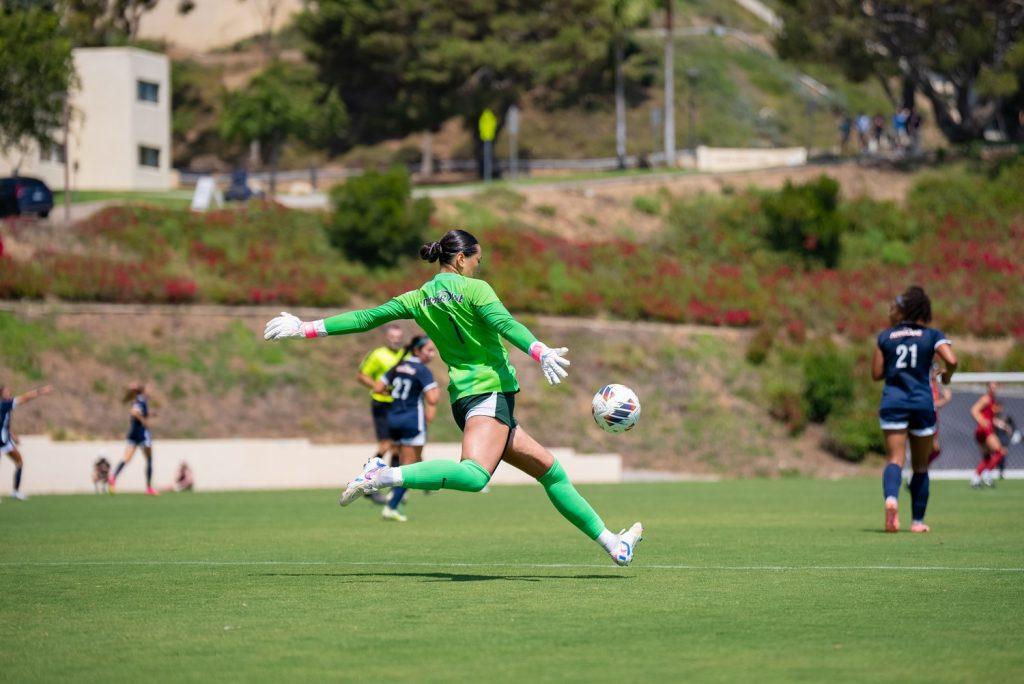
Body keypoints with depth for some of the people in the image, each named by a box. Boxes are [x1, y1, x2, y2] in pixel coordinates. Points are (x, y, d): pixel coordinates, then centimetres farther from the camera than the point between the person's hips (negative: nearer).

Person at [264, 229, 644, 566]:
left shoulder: (419, 299, 14)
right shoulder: (473, 289, -4)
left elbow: (367, 317, 14)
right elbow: (506, 325, -21)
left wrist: (305, 328, 22)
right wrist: (542, 353, -35)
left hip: (464, 396, 9)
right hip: (490, 390, -9)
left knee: (548, 467, 13)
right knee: (474, 475, -31)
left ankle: (610, 542, 15)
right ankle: (386, 475, -38)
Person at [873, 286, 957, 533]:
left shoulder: (885, 336, 6)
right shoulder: (932, 336, 2)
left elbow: (876, 373, 6)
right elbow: (952, 360, -14)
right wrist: (946, 375, 7)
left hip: (892, 403, 0)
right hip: (923, 403, 0)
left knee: (895, 459, -8)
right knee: (920, 466, 13)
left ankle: (891, 498, -38)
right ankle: (917, 520, 16)